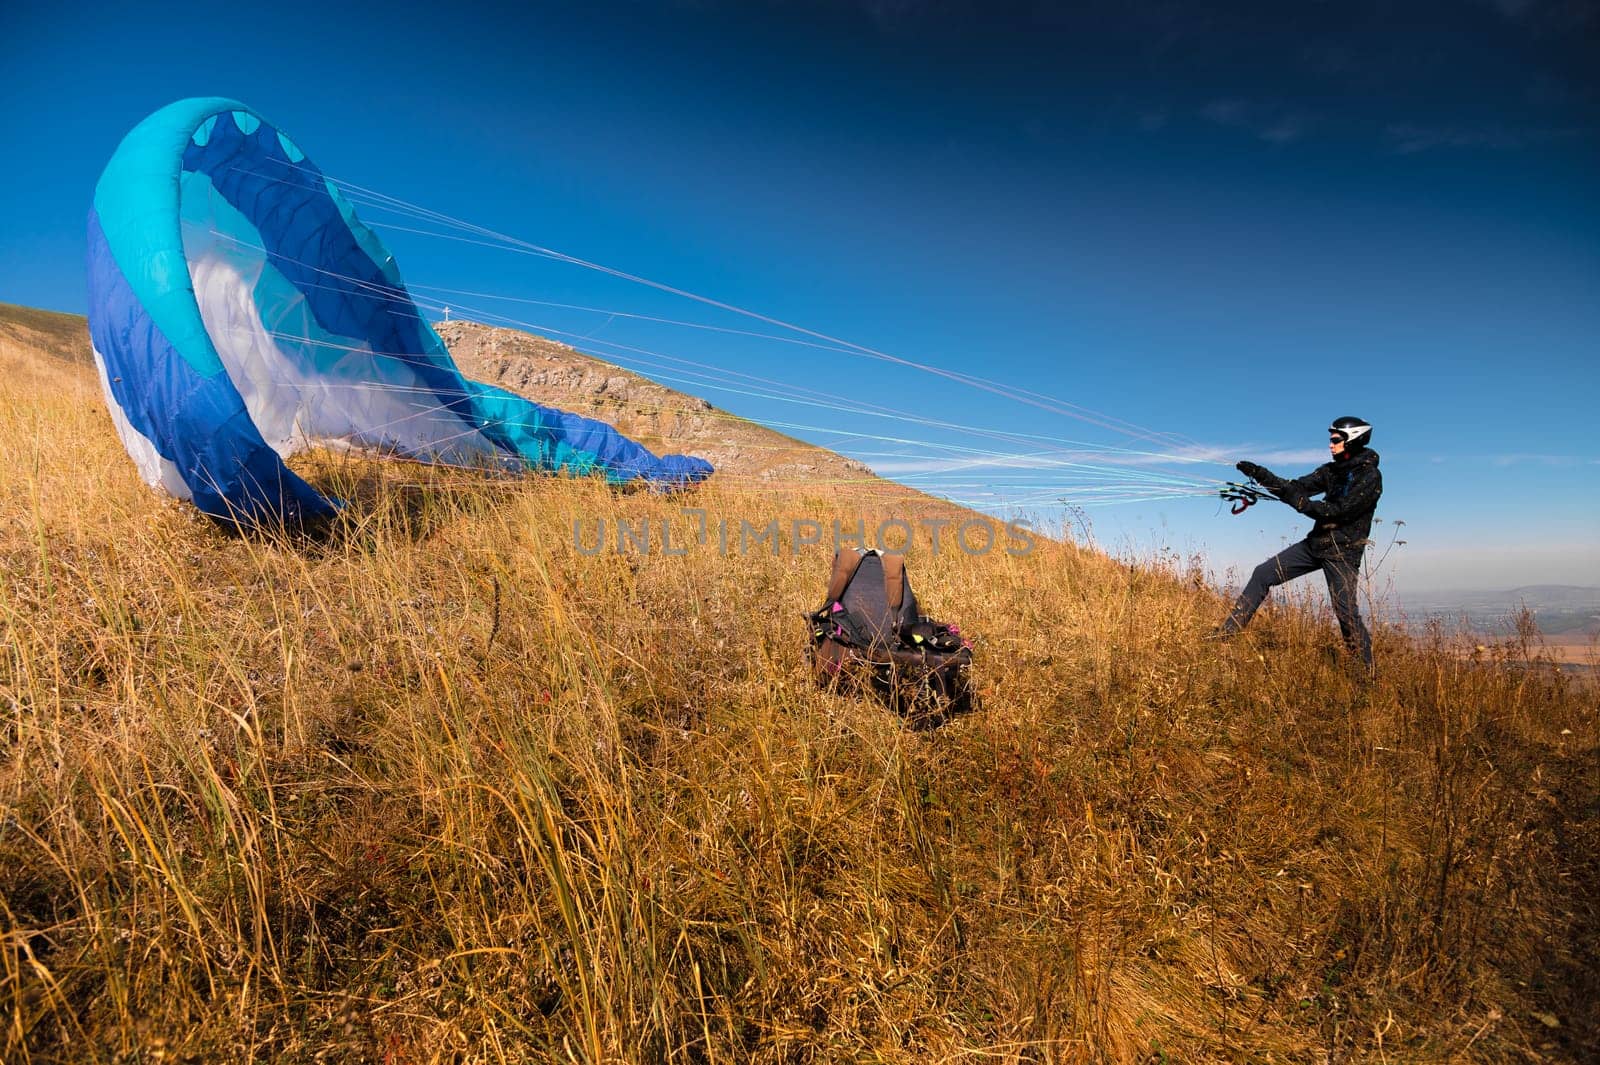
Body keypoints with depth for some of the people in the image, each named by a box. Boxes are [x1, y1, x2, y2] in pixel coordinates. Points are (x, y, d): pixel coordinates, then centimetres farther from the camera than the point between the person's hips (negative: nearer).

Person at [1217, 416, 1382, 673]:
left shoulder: (1370, 476, -11)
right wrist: (1259, 474, -5)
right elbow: (1295, 488, 6)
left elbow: (1340, 511, -20)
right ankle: (1226, 633, -2)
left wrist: (1300, 502, -24)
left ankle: (1368, 671, 8)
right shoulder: (1331, 470, 11)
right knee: (1263, 574, -2)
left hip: (1343, 551, -7)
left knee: (1346, 613, -9)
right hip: (1314, 543, 7)